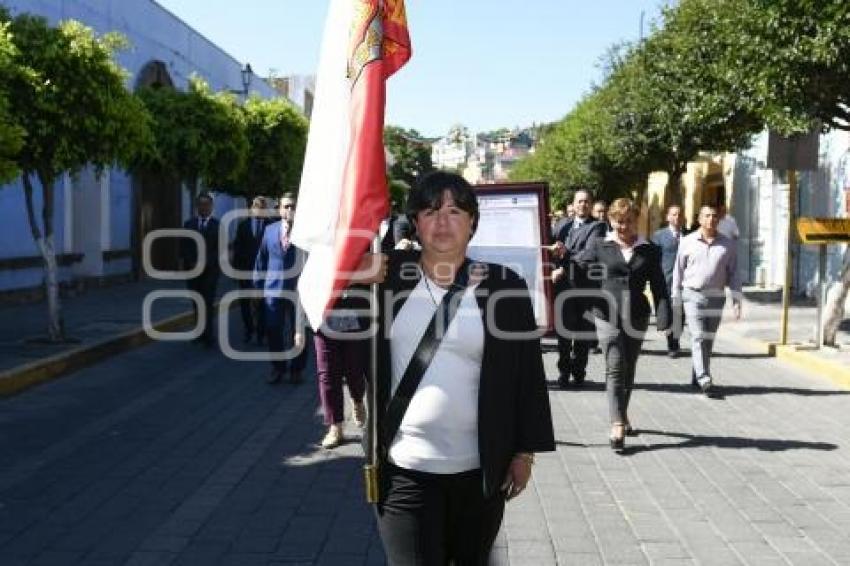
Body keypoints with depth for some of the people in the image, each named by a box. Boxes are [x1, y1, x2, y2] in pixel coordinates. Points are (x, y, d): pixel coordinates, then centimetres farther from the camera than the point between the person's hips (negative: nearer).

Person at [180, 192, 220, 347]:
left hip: (210, 270, -3)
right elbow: (183, 247, 9)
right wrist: (190, 263, -6)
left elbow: (220, 249, -2)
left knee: (207, 302, -9)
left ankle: (208, 336, -10)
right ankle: (200, 332, 12)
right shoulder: (188, 224, 11)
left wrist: (205, 263, -11)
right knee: (197, 303, 5)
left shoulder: (217, 225, 2)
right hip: (192, 269, 3)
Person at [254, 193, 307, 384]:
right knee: (273, 330, 6)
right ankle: (278, 367, 20)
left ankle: (296, 369, 19)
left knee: (297, 332, 6)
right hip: (273, 288, 3)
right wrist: (259, 284, 11)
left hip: (298, 288, -3)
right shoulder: (270, 230, 8)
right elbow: (262, 258, 13)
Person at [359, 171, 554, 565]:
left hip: (480, 469, 1)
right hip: (403, 467, 0)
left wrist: (525, 451, 0)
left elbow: (527, 373, 0)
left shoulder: (504, 285, -3)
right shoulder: (388, 275, 0)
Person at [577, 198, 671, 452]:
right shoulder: (599, 246, 2)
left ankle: (622, 415, 32)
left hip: (636, 316, 3)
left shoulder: (649, 251, 6)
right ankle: (618, 424, -10)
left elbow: (658, 286, 3)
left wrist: (664, 316, -6)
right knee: (615, 368, -9)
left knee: (628, 370, 15)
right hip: (608, 315, -3)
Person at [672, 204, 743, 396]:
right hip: (692, 295, -2)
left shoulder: (727, 245, 5)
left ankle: (696, 377, 21)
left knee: (708, 339, 8)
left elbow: (733, 274, 8)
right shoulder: (688, 242, 2)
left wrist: (736, 300, 1)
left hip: (716, 297, 2)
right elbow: (679, 270, 7)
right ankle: (704, 379, -17)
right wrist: (675, 298, 5)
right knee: (698, 337, -12)